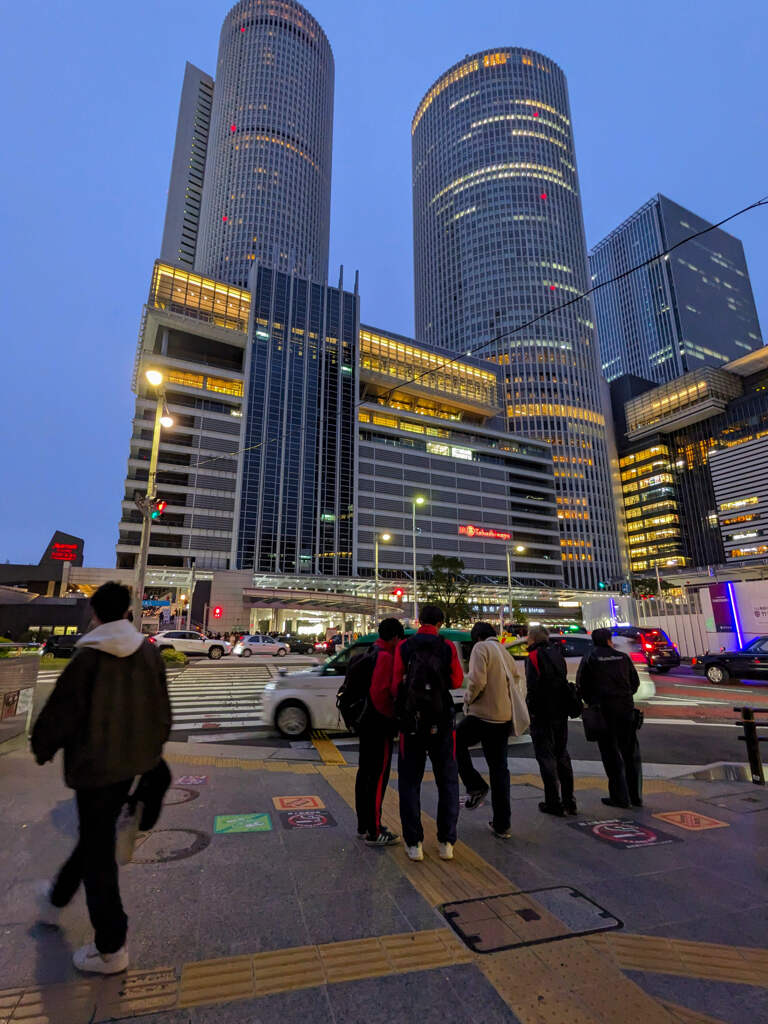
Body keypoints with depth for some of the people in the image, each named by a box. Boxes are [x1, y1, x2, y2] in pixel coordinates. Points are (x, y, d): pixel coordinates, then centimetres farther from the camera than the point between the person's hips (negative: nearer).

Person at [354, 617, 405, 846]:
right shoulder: (386, 657, -19)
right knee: (378, 776, -1)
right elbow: (381, 692, -25)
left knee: (365, 772, 16)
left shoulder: (370, 653, 11)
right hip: (379, 725, -10)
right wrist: (394, 716, -12)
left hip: (366, 722, 10)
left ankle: (363, 825, 28)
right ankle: (374, 832, 8)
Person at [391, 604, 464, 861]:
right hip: (441, 724, 0)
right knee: (447, 782, 15)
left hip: (411, 723, 0)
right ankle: (446, 842, 19)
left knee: (409, 782, 12)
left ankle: (414, 843, 15)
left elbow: (396, 685, -7)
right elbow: (457, 681, -4)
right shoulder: (447, 647, -8)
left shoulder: (404, 647, -6)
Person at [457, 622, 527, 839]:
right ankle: (502, 825, 19)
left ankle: (476, 787, 6)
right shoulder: (505, 653, 16)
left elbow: (477, 681, -19)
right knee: (499, 768, 14)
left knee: (456, 743, 16)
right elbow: (517, 680, 17)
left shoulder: (481, 648, -8)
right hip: (504, 718, 7)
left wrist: (468, 701, -4)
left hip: (482, 714, -7)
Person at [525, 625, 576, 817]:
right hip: (561, 713, 8)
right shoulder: (557, 653, 11)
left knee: (546, 757, 1)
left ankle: (553, 803, 4)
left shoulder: (534, 656, -12)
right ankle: (569, 802, 21)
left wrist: (530, 708, -11)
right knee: (562, 755, 16)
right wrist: (563, 707, 17)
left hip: (542, 714, -7)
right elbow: (563, 681, 14)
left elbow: (533, 686, -19)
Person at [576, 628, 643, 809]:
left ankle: (620, 797, 7)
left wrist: (591, 703, 12)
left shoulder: (589, 659, -1)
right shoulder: (623, 657, 6)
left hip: (603, 710, -3)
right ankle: (636, 796, 21)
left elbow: (581, 685, -3)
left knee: (611, 754, 4)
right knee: (631, 752, 14)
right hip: (626, 709, 3)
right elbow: (635, 681, 9)